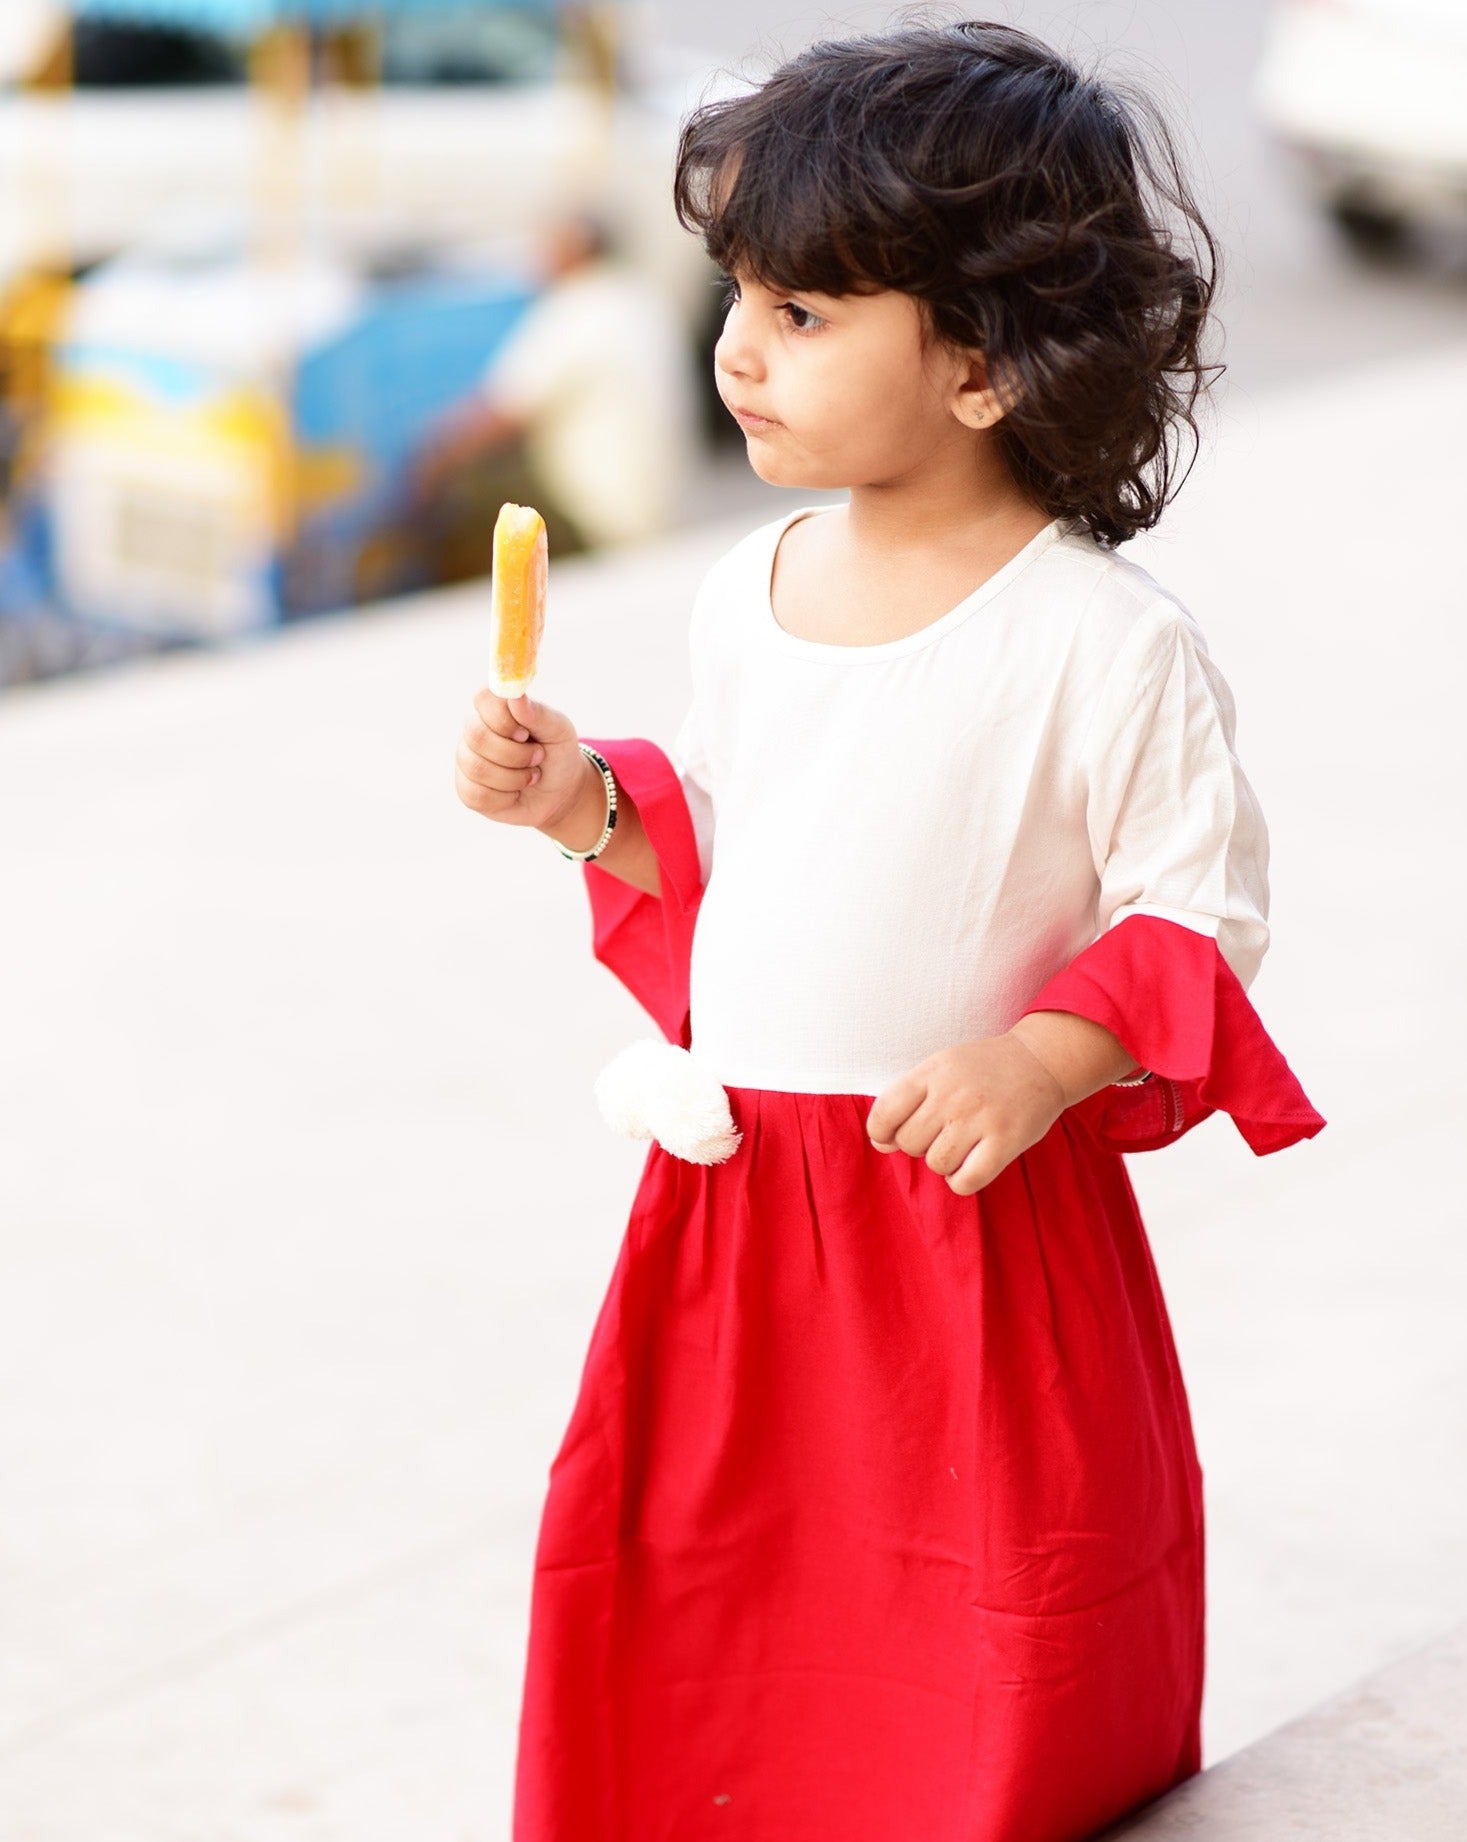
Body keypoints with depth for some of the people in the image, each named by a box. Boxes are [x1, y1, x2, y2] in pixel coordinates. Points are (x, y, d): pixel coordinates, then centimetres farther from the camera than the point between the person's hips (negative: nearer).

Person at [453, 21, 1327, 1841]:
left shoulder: (1104, 644, -16)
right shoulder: (747, 593, 4)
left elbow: (1203, 913, -11)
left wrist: (1045, 1062, -23)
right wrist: (590, 805, -1)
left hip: (972, 1208, -6)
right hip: (728, 1201, 6)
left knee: (997, 1672, 6)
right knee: (676, 1593, 14)